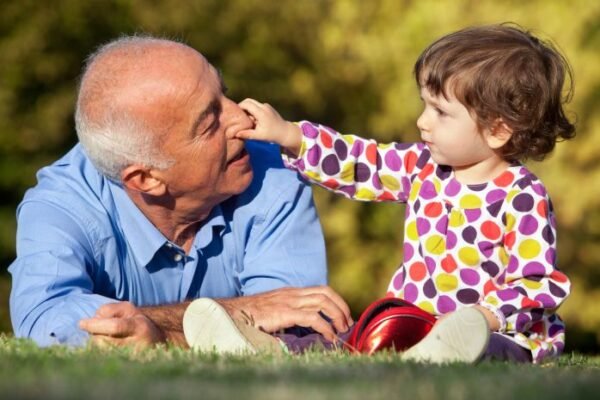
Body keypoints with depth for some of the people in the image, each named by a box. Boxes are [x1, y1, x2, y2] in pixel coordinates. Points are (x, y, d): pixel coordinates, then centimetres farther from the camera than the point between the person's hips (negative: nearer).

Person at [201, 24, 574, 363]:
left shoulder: (521, 199, -12)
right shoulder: (423, 167, 9)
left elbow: (539, 283, -13)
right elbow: (360, 164, 14)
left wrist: (485, 317, -29)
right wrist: (287, 136, 6)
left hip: (500, 333, -8)